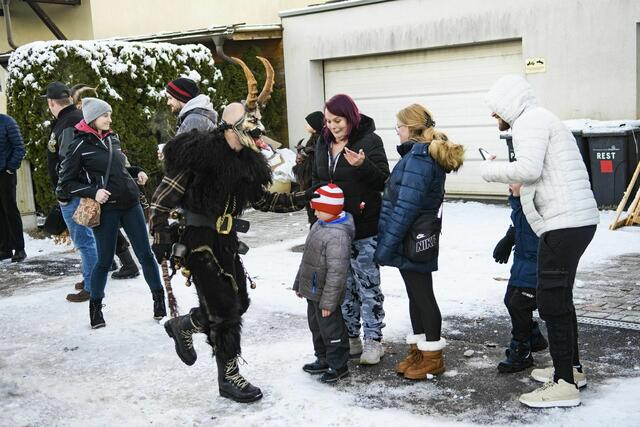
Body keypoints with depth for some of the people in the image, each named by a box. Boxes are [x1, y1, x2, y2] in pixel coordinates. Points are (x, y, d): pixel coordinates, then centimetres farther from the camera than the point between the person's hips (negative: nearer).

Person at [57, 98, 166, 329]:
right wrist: (93, 192, -16)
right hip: (105, 208, -5)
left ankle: (159, 299, 16)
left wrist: (136, 173, 12)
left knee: (145, 254, 5)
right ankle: (95, 306, 24)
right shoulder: (80, 146, -7)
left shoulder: (113, 139, 9)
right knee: (105, 260, 4)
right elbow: (65, 182, -5)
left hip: (130, 204, 5)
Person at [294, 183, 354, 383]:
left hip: (324, 295, -10)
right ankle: (323, 360, 38)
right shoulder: (319, 225, 5)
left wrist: (328, 301, -24)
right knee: (316, 327, 21)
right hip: (312, 291, 10)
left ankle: (338, 366, 20)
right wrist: (299, 283, 22)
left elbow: (337, 272, -27)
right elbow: (307, 258, 16)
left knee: (331, 329, 5)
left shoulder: (338, 235, -27)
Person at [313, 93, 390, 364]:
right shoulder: (323, 143, 9)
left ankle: (373, 341, 11)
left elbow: (384, 181, -12)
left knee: (368, 285, 1)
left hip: (364, 227, -6)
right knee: (345, 285, 13)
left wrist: (363, 165, -28)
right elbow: (317, 179, 21)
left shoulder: (369, 140, -8)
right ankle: (350, 339, 23)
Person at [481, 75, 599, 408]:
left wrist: (491, 170, -7)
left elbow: (528, 168, -22)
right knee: (560, 297, 21)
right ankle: (571, 366, 33)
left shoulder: (529, 121, -8)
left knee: (552, 302, -7)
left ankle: (565, 385, -3)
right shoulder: (541, 120, 24)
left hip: (563, 224, -11)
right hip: (577, 221, 11)